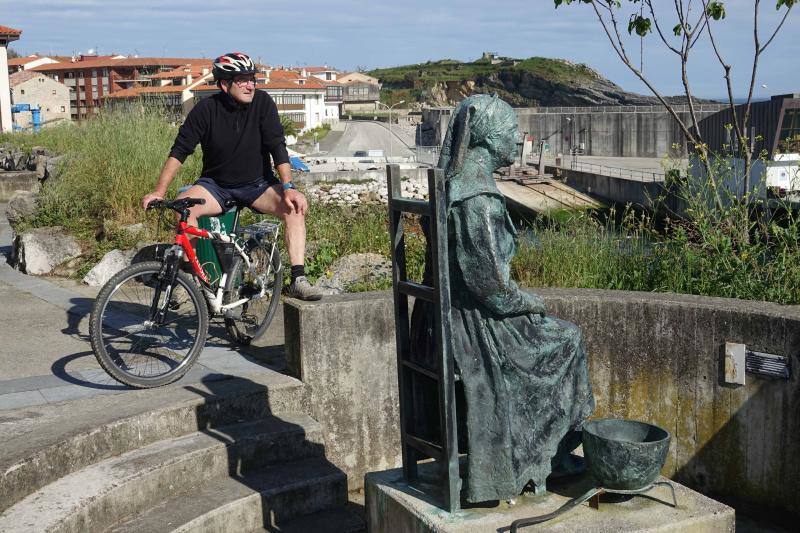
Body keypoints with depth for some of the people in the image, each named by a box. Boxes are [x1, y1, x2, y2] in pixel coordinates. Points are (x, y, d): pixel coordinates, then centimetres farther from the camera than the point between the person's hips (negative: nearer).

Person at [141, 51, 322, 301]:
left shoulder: (262, 102, -10)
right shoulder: (207, 109, -12)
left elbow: (277, 147, -13)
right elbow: (179, 150, -11)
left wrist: (288, 187, -25)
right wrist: (159, 191, -19)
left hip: (257, 184, 0)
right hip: (216, 184, 0)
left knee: (295, 206, -27)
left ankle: (298, 280, -26)